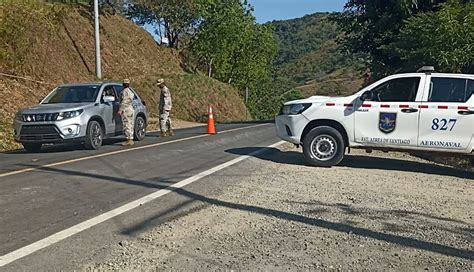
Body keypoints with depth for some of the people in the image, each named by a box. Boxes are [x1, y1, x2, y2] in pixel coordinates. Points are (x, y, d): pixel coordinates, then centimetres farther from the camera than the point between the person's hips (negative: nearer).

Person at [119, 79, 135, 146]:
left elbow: (123, 102, -16)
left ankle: (129, 140, -11)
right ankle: (131, 139, 14)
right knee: (130, 125, 10)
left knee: (127, 125, -9)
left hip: (126, 110, -9)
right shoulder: (131, 92, 16)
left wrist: (120, 110, -15)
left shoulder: (125, 91, -10)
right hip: (131, 109, 9)